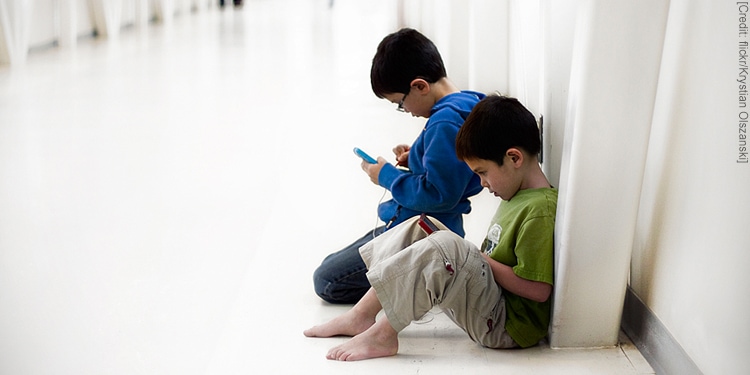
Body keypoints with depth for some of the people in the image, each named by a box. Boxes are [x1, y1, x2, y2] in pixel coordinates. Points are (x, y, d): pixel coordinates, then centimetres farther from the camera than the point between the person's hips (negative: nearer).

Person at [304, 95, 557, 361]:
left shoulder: (540, 211, -19)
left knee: (443, 248, -32)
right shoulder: (517, 197, 13)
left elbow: (538, 290, -25)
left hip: (509, 327, -11)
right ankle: (362, 315, 1)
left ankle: (382, 335, -21)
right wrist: (475, 257, 3)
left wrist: (480, 260, -16)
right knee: (417, 229, 7)